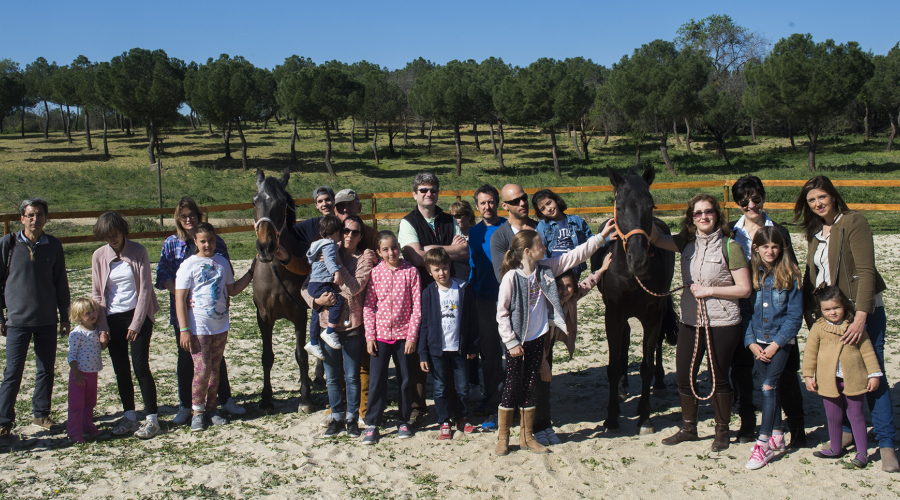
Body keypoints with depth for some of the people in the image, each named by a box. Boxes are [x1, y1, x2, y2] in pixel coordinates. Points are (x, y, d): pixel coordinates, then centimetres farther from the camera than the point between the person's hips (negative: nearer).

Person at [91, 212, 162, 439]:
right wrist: (102, 326, -1)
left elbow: (145, 289, -6)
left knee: (140, 366, -7)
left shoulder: (138, 251, -6)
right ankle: (130, 417, 19)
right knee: (121, 370, 6)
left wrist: (136, 323, -10)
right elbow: (97, 294, 6)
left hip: (138, 316, -3)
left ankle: (152, 419, 1)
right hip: (113, 318, 3)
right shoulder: (99, 256, 1)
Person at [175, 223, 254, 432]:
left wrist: (251, 273, 11)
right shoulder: (189, 265, -6)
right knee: (202, 369, -7)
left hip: (220, 326, 5)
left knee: (215, 368, 11)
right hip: (198, 327, -5)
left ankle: (210, 409, 21)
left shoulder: (223, 263, 8)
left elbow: (233, 290, 19)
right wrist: (184, 330, -13)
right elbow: (180, 299, -8)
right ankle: (197, 411, 8)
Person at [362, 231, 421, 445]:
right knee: (376, 380, 1)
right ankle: (372, 424, 10)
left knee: (405, 380, 10)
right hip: (380, 335, 0)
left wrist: (412, 336, -8)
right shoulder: (376, 273, -1)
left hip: (403, 334, 0)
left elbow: (417, 306, -4)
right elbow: (368, 307, 1)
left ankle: (404, 421, 25)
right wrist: (370, 336, -4)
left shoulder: (410, 272, -4)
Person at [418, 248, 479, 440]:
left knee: (462, 386, 9)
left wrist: (472, 346, 3)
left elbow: (471, 319, 5)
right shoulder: (428, 293, -1)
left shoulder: (463, 289, 0)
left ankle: (462, 419, 28)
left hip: (459, 348, 1)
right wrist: (423, 354, -3)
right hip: (437, 349, 0)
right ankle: (444, 423, 20)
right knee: (440, 388, 6)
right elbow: (423, 324, 1)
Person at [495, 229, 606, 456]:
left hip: (537, 338, 5)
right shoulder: (511, 277, -16)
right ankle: (503, 438, 14)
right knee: (511, 387, 2)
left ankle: (526, 437, 22)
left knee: (529, 388, 12)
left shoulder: (546, 269, 1)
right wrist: (511, 342, -14)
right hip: (517, 341, -5)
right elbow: (501, 312, -13)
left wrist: (601, 237, 2)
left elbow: (575, 255, 5)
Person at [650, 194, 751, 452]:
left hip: (722, 324, -5)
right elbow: (657, 239, 8)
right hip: (690, 322, 5)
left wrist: (709, 290, -17)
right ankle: (688, 428, 29)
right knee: (684, 376, 10)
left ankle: (722, 431, 25)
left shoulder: (730, 247, -10)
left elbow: (745, 289, -10)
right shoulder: (687, 242, 6)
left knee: (719, 377, 7)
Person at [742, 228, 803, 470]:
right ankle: (777, 436, 24)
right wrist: (751, 343, -5)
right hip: (758, 342, 3)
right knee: (772, 387, 11)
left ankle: (763, 444, -13)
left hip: (782, 340, -3)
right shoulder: (750, 274, 2)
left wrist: (776, 344, -12)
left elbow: (795, 316, -6)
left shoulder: (790, 275, -5)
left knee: (769, 385, -14)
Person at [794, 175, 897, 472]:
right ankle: (847, 431, 20)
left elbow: (866, 270, -18)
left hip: (863, 308, -6)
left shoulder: (854, 222, -11)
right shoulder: (814, 231, 11)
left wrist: (861, 316, -25)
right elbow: (811, 273, 17)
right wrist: (807, 310, 7)